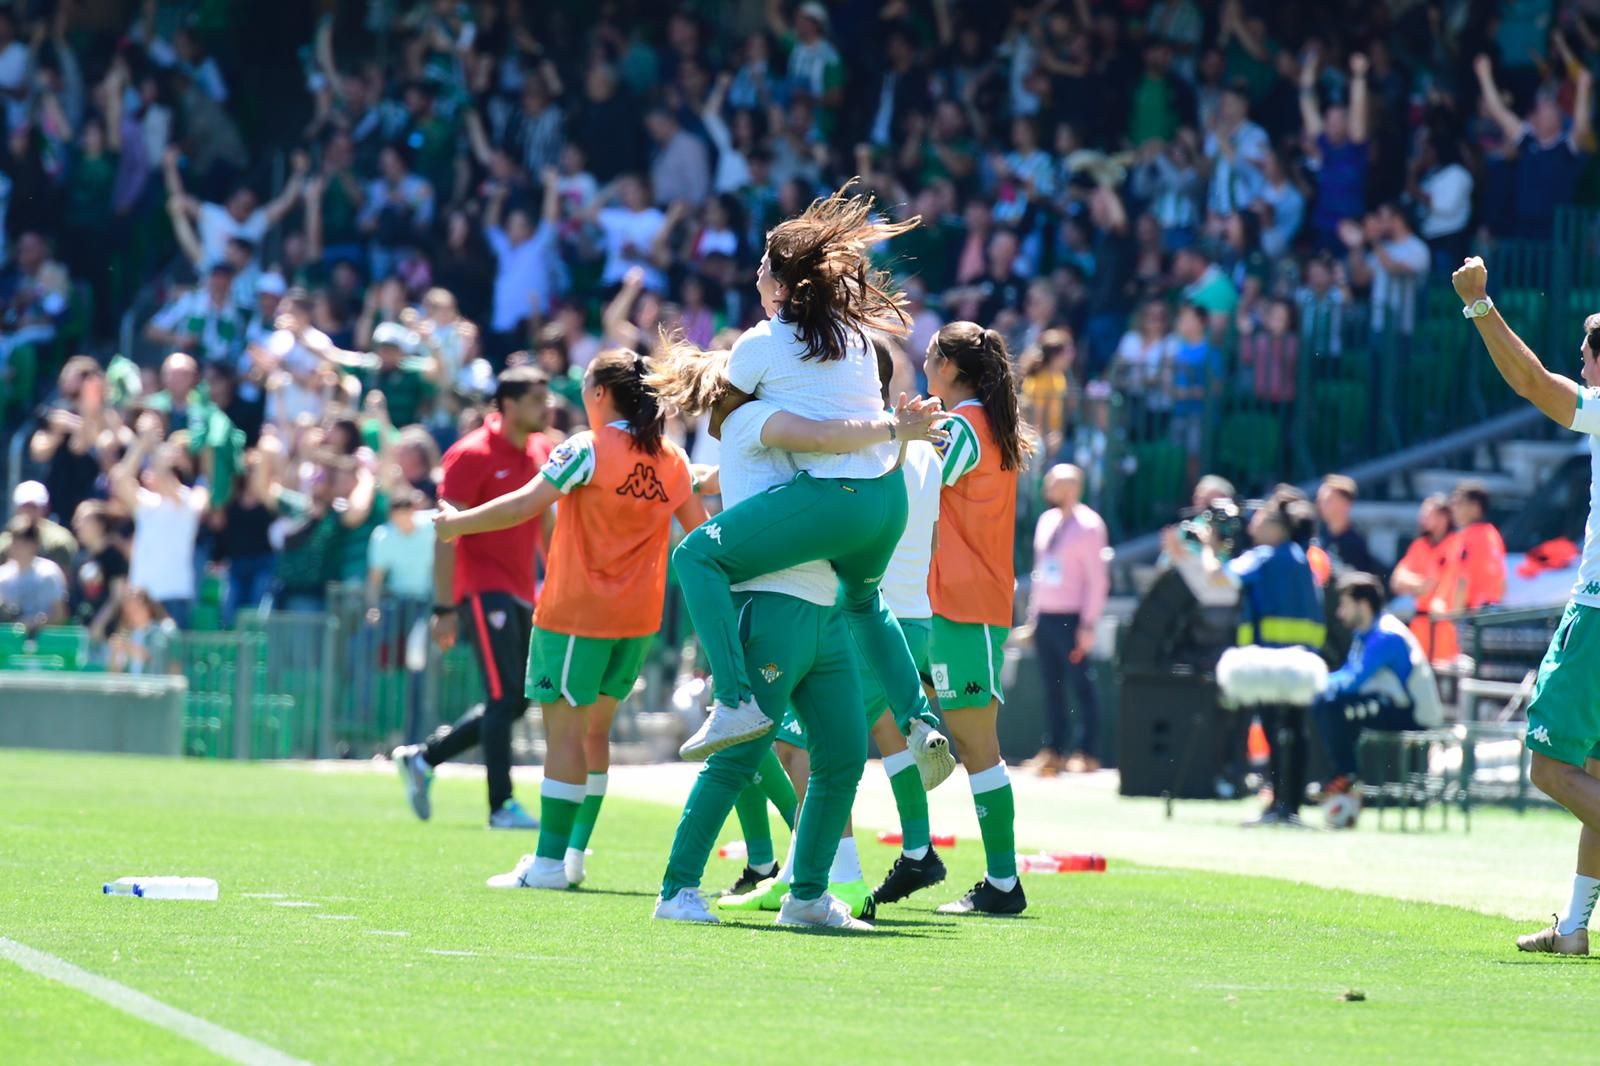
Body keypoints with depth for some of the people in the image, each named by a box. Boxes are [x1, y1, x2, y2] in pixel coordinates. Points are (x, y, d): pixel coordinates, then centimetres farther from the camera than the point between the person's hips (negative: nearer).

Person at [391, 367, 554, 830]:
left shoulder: (541, 452, 11)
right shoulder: (471, 455, -11)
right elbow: (447, 533, -13)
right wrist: (445, 609, -17)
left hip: (520, 592, 8)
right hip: (484, 587, -8)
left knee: (517, 701, 8)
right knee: (505, 696, -12)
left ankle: (422, 758, 22)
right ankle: (501, 806, -9)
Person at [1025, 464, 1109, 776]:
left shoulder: (1088, 525, -8)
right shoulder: (1046, 521, 15)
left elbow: (1097, 579, -11)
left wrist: (1088, 624, -15)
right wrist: (1033, 615, 17)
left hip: (1071, 618, -7)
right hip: (1045, 617, 7)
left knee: (1080, 685, -5)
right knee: (1051, 686, 6)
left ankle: (1086, 753, -3)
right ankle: (1053, 750, 9)